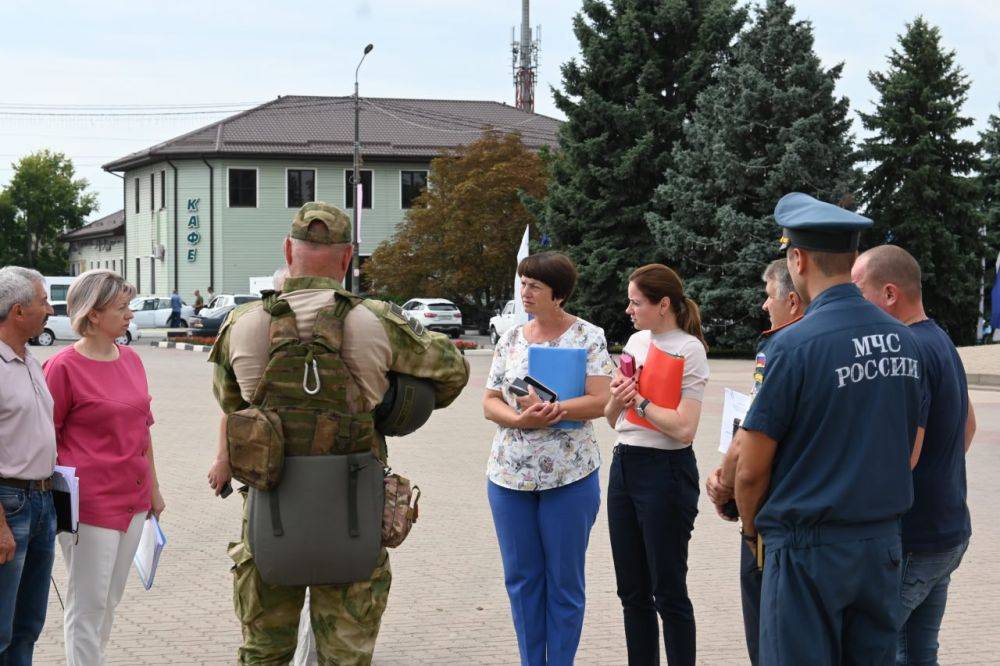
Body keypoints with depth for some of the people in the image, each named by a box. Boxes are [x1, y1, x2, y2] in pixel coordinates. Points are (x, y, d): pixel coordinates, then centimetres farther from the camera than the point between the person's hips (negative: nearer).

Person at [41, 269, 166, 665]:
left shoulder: (131, 361, 10)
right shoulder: (64, 366, -11)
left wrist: (153, 488, 21)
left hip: (131, 500, 7)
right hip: (89, 504, -7)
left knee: (110, 602, 14)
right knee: (88, 604, -2)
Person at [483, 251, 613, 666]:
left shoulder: (588, 337, -4)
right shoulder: (511, 339, 9)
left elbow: (600, 401, -11)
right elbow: (490, 402, 7)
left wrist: (554, 409, -25)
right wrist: (518, 418, -14)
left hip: (568, 475, -4)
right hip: (509, 475, 4)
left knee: (564, 581, 4)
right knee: (520, 578, 10)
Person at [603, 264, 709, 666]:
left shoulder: (688, 349, -10)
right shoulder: (636, 341, 11)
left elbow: (684, 428, -20)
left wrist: (639, 400, -11)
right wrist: (616, 401, -4)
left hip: (665, 471, -7)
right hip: (624, 465, 7)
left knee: (668, 592, -1)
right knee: (632, 591, 12)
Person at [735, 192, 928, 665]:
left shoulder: (795, 346, -16)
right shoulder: (904, 341, 4)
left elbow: (751, 470, -12)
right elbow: (910, 452, 13)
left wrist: (752, 529, 6)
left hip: (810, 549, -6)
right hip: (883, 542, 6)